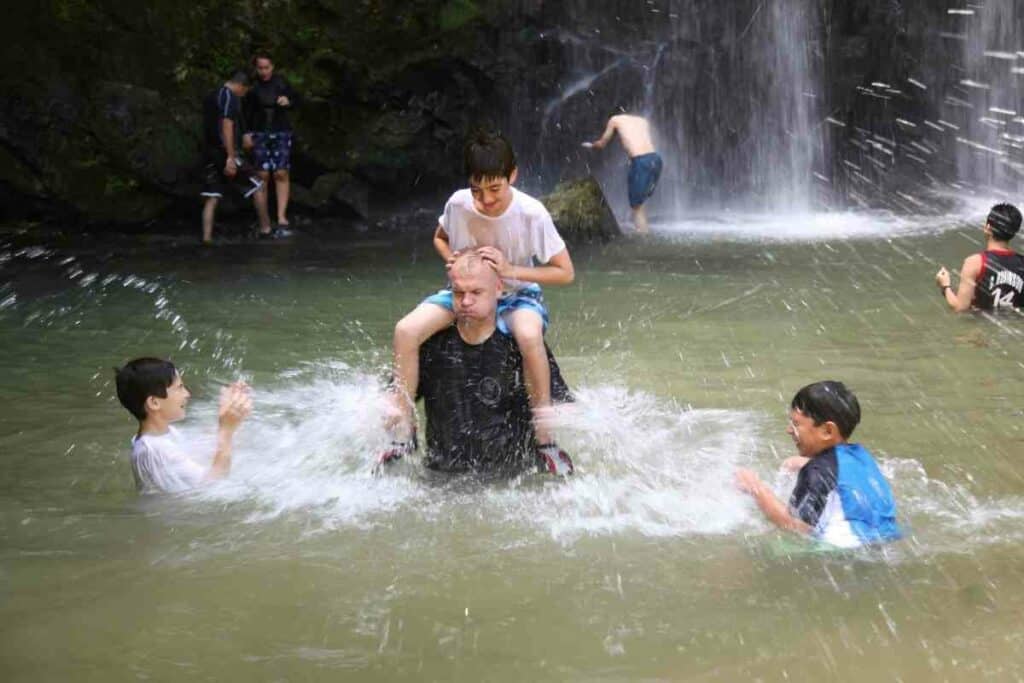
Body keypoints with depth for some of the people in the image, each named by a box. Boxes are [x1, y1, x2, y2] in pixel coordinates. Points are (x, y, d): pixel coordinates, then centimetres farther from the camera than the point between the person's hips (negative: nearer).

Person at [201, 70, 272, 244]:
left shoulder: (210, 97, 17)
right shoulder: (231, 97, -10)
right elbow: (227, 126, -19)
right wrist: (231, 157, -23)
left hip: (210, 153, 8)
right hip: (225, 153, -8)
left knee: (211, 197, 6)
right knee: (258, 187, 4)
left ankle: (207, 236, -2)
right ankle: (265, 228, 10)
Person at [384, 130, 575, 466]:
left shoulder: (531, 213, -21)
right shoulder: (458, 204, -13)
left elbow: (565, 273, -14)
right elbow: (440, 239, 11)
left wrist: (510, 270, -24)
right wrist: (453, 261, -12)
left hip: (517, 296, -3)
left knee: (529, 335, -39)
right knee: (406, 331, -22)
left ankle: (545, 436, -23)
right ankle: (402, 433, -9)